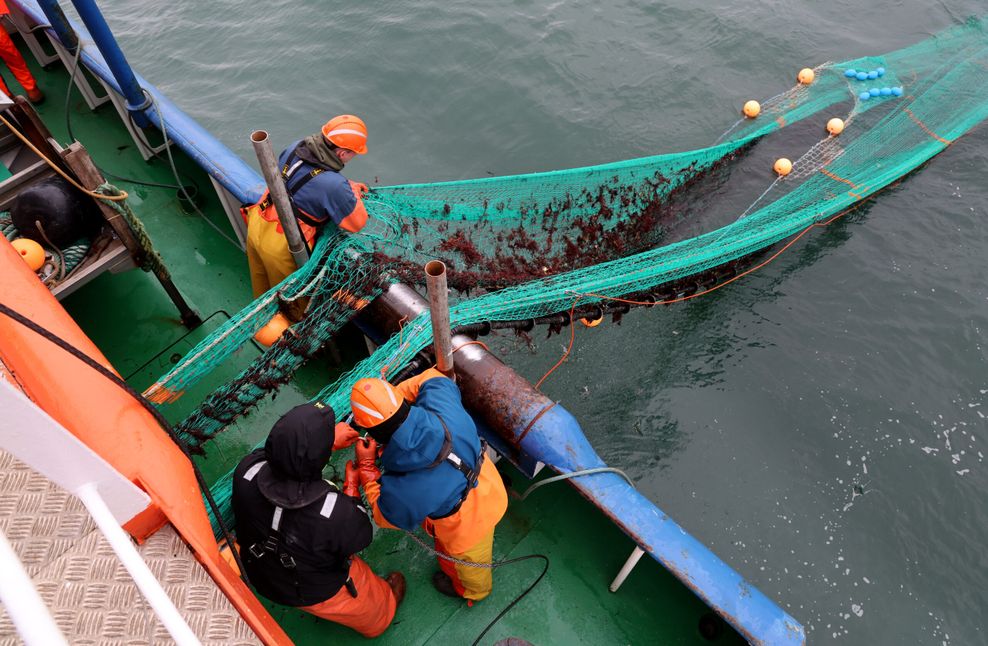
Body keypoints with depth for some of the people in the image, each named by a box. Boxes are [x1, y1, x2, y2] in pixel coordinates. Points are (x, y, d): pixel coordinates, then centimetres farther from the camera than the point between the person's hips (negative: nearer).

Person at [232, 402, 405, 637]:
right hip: (317, 592, -4)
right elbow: (360, 536, -19)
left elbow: (282, 453, -7)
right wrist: (352, 488, -9)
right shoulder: (337, 511, -44)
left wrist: (328, 441, -3)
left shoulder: (247, 470, -32)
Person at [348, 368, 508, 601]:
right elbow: (434, 380, -9)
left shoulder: (400, 490, -41)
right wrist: (392, 397, -11)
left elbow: (387, 518, -15)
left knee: (469, 567, 35)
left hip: (469, 531, -4)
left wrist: (366, 467, -11)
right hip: (492, 494, 4)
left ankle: (472, 591, 68)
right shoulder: (443, 411, -34)